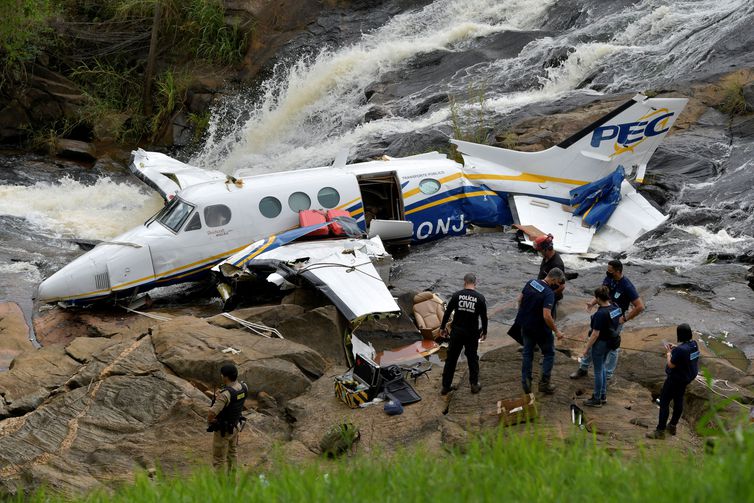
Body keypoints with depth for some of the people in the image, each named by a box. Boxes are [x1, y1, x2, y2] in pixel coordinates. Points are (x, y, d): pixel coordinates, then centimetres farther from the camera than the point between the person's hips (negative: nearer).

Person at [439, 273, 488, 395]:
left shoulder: (457, 295, -5)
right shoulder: (480, 298, -7)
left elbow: (447, 312, -2)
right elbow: (484, 317, -1)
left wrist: (442, 327, 9)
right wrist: (484, 332, 13)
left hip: (456, 332, 1)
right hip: (472, 333, 0)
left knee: (451, 358, 9)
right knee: (472, 358, 16)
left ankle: (446, 386, 12)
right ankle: (474, 385, 21)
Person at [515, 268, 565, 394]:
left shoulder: (530, 283, -4)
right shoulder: (549, 293, -25)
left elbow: (520, 299, 7)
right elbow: (547, 316, -30)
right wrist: (556, 331, -19)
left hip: (525, 325, 6)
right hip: (540, 329, -6)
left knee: (527, 353, 18)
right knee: (549, 353, 13)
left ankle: (526, 383, 20)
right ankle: (544, 383, 12)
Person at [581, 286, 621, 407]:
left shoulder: (601, 314, -29)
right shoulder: (615, 307, -3)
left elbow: (595, 334, -25)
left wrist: (587, 348, -15)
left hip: (601, 343, -9)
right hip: (611, 341, 9)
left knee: (598, 371, 6)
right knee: (602, 367, 24)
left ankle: (597, 399, 18)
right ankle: (603, 395, 33)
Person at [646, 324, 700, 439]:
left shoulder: (680, 350, -32)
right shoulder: (694, 344, -5)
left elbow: (671, 365, -23)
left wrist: (669, 353, -8)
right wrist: (674, 349, 5)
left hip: (676, 379, -9)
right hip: (688, 377, 9)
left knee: (664, 401, 1)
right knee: (678, 400, 23)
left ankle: (660, 431, 4)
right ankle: (673, 426, 38)